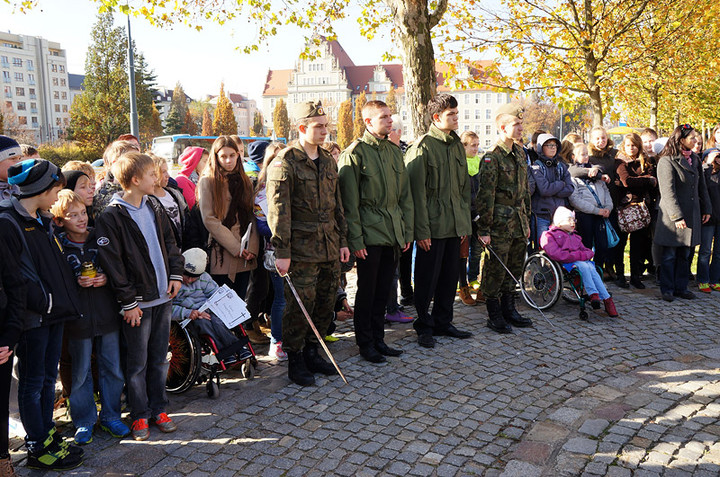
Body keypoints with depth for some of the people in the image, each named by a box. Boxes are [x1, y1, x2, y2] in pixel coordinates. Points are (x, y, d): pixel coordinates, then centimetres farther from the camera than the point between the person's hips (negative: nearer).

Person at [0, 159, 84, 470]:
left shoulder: (43, 221, 14)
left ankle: (46, 436, 28)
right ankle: (38, 450, 15)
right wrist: (42, 302, -17)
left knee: (48, 379, 16)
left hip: (54, 313, 8)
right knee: (32, 383, 4)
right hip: (32, 317, -8)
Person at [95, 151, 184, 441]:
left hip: (163, 296, 6)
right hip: (137, 301, -6)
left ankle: (158, 409, 28)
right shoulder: (111, 218, -14)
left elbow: (169, 241, 15)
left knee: (159, 359, 15)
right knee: (138, 363, 7)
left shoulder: (153, 206, 7)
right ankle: (140, 416, 22)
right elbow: (112, 263, -14)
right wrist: (128, 301, -14)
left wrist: (176, 274, 3)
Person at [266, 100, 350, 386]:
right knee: (300, 305, -2)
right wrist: (281, 252, -17)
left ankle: (312, 352, 28)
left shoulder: (328, 161, 14)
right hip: (302, 249, -7)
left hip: (329, 247, 7)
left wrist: (342, 240, 16)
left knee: (326, 302, 12)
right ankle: (295, 361, 13)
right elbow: (278, 210, -13)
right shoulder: (285, 162, -9)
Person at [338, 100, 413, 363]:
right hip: (370, 234, -6)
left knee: (383, 290, 12)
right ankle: (365, 343, 16)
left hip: (393, 233, 6)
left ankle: (378, 339, 25)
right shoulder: (355, 153, -7)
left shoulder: (394, 151, 13)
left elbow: (405, 195, 16)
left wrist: (407, 231, 11)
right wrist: (355, 239, -14)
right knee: (367, 290, 3)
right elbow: (350, 201, -10)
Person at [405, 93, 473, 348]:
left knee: (450, 276, 13)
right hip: (433, 227, -7)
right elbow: (417, 192, -13)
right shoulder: (423, 146, -10)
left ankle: (443, 322, 27)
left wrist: (465, 222, 12)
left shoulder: (457, 145, 13)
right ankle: (424, 326, 17)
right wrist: (422, 230, -16)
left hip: (454, 226, 7)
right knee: (427, 278, 3)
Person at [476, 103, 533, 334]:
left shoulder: (520, 153, 13)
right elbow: (486, 195, -15)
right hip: (500, 222, -8)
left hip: (518, 222, 8)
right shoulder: (492, 157, -12)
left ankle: (509, 310, 28)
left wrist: (527, 220, 18)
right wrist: (484, 229, -17)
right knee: (495, 269, 1)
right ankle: (494, 315, 13)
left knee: (514, 268, 14)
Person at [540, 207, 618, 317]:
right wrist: (578, 256, -15)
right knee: (584, 266, -35)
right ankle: (593, 294, -43)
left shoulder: (574, 236, 33)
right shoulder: (549, 235, 6)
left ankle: (607, 299, -36)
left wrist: (584, 255, -1)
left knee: (592, 268, -28)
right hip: (565, 263, -6)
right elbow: (556, 254, -11)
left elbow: (587, 251, 26)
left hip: (582, 260, 6)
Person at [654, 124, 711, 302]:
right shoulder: (667, 161, -11)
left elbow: (702, 187, 19)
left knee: (685, 254, 11)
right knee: (670, 255, 0)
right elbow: (667, 191, -16)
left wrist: (706, 209, 15)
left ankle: (681, 287, 20)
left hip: (691, 214, 7)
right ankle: (667, 289, 9)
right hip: (672, 216, -7)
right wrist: (677, 216, -20)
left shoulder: (695, 160, 13)